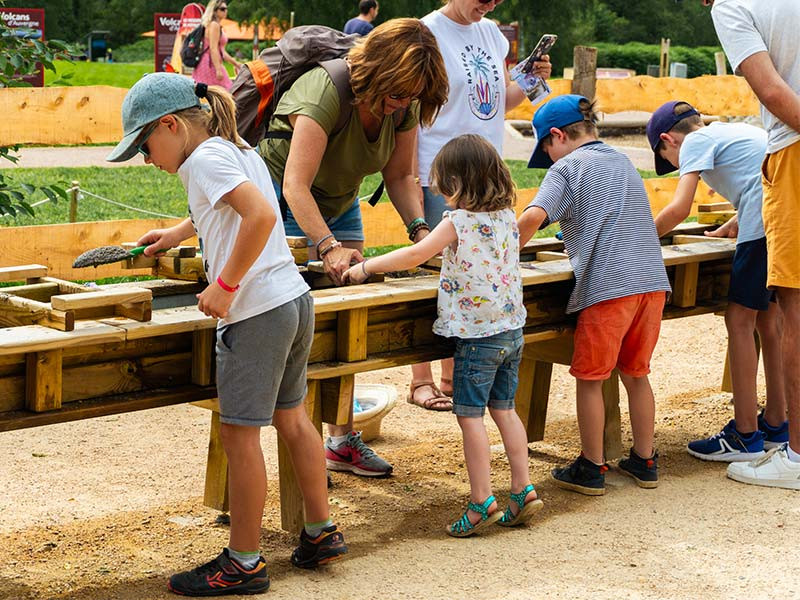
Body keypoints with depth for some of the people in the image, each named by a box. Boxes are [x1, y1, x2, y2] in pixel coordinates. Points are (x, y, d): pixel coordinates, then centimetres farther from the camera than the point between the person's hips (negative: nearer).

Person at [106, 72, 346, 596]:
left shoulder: (205, 157, -12)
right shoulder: (237, 150, 16)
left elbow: (261, 214, -28)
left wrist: (226, 285, -22)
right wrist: (176, 234, 42)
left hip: (257, 312, -10)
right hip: (295, 301, 10)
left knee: (240, 434, -1)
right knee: (292, 419, 20)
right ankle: (321, 532, 29)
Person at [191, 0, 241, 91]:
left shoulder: (217, 26, 21)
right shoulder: (214, 25, -10)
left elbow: (221, 52, 25)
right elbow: (213, 49, -19)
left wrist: (235, 63, 27)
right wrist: (218, 69, -25)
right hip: (211, 65, -10)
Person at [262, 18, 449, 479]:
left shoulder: (404, 105, -13)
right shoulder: (326, 92, -34)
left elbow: (401, 176, -5)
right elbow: (296, 185, -41)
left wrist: (419, 228, -22)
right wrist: (328, 247, -52)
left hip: (339, 202, 7)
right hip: (288, 202, -7)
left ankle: (342, 440, 9)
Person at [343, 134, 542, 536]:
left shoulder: (459, 221, -15)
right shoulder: (508, 217, 6)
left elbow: (416, 254, -17)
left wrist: (365, 268, -7)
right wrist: (444, 252, 28)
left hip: (477, 333, -7)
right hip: (512, 329, 7)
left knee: (470, 415, -2)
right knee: (504, 409, 15)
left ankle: (483, 501, -3)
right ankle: (522, 490, 15)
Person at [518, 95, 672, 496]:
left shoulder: (566, 168, -1)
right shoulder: (622, 161, 21)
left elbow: (534, 215, -16)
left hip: (606, 286, -7)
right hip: (652, 280, 7)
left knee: (590, 379, 6)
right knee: (636, 374, 18)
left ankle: (592, 469, 13)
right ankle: (645, 462, 24)